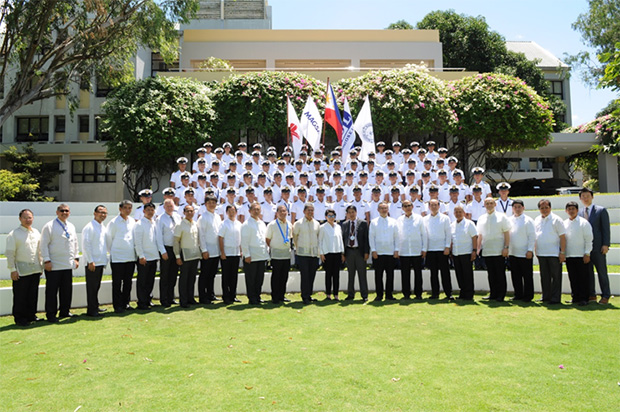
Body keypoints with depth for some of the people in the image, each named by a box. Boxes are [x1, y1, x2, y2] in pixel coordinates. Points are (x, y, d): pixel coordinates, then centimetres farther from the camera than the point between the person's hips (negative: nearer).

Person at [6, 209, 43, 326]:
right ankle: (19, 318, 14)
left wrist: (41, 266, 15)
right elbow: (10, 253, -7)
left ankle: (31, 315, 24)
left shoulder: (36, 233, 10)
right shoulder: (14, 234, -6)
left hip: (35, 269, 5)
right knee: (20, 296, 3)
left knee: (33, 295, 12)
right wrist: (12, 269, -11)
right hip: (21, 271, -5)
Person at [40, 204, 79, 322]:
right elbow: (44, 245, -8)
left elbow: (75, 243, 19)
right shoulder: (49, 226, -6)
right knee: (52, 290, 1)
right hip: (53, 266, -6)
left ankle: (64, 311, 23)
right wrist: (46, 260, -13)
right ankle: (51, 315, 9)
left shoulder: (71, 226, 13)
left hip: (68, 265, 6)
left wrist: (76, 258, 14)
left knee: (67, 290, 11)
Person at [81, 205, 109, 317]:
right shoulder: (89, 227, -11)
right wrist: (90, 261, -18)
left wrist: (106, 258, 16)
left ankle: (95, 307, 27)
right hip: (92, 263, -8)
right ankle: (91, 311, 4)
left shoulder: (103, 227, 14)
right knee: (92, 287, -2)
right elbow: (86, 245, -15)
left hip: (101, 262, 8)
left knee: (97, 286, 16)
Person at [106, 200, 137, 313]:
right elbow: (109, 239, 1)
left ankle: (126, 303, 21)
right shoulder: (114, 222, -6)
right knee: (117, 283, 1)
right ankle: (118, 306, 9)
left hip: (131, 256, 5)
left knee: (128, 282, 10)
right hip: (117, 257, -4)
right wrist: (112, 251, 6)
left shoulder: (133, 221, 8)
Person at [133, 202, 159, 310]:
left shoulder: (155, 223, 11)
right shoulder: (139, 224, -8)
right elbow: (137, 242, -11)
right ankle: (141, 303, 9)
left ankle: (148, 300, 25)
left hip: (154, 257, 6)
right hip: (144, 258, -6)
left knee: (150, 281, 14)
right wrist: (141, 256, -15)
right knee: (142, 281, 2)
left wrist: (158, 254, 13)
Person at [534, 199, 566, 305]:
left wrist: (563, 252, -12)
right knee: (544, 276, 11)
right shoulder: (537, 220, 11)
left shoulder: (556, 219, -5)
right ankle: (546, 297, 20)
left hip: (554, 253, -5)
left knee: (556, 276, 0)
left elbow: (562, 237, -8)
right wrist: (535, 250, 11)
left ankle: (555, 298, 6)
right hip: (541, 253, 6)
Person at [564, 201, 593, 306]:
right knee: (572, 278, 8)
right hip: (568, 255, 4)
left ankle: (584, 298, 7)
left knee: (583, 277, 0)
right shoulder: (564, 224, 11)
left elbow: (589, 239, -4)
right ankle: (575, 297, 17)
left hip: (581, 255, -4)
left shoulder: (584, 223, -2)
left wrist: (587, 253, -9)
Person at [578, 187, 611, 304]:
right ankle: (591, 295, 16)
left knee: (602, 272, 4)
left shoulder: (601, 210, 1)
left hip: (598, 247, -3)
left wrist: (606, 244, -10)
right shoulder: (579, 213, 10)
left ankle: (605, 296, 13)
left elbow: (606, 229, -3)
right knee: (588, 272, 8)